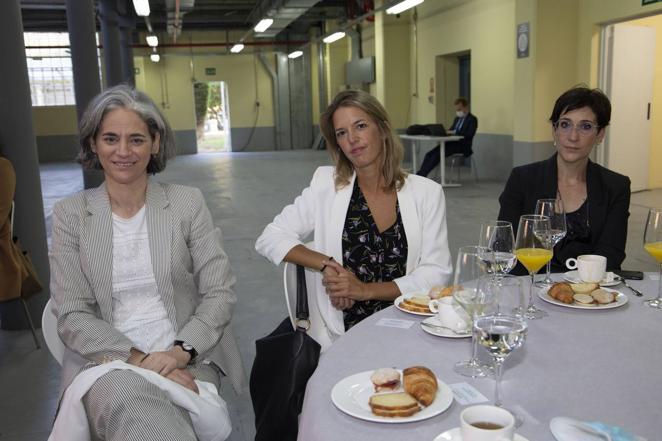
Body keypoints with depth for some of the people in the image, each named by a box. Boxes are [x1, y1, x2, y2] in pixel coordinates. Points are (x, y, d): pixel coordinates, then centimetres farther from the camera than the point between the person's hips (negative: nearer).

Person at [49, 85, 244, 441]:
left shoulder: (188, 203, 2)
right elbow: (72, 317, -1)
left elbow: (220, 295, -1)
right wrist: (135, 358, -16)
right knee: (122, 392, -35)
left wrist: (180, 352, -17)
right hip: (105, 360, 0)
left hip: (187, 360, 1)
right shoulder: (70, 214, 4)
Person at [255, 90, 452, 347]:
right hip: (344, 335, 0)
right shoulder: (327, 184, 4)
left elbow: (437, 273, -1)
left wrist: (366, 290, -11)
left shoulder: (427, 193, 4)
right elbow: (269, 240, 4)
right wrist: (327, 265, -10)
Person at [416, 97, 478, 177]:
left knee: (437, 154, -28)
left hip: (461, 145, -8)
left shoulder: (472, 119, -3)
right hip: (451, 142, 8)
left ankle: (421, 174, -28)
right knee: (429, 154, -15)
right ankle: (420, 174, -22)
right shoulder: (457, 118, 22)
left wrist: (454, 132, -25)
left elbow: (469, 134, -18)